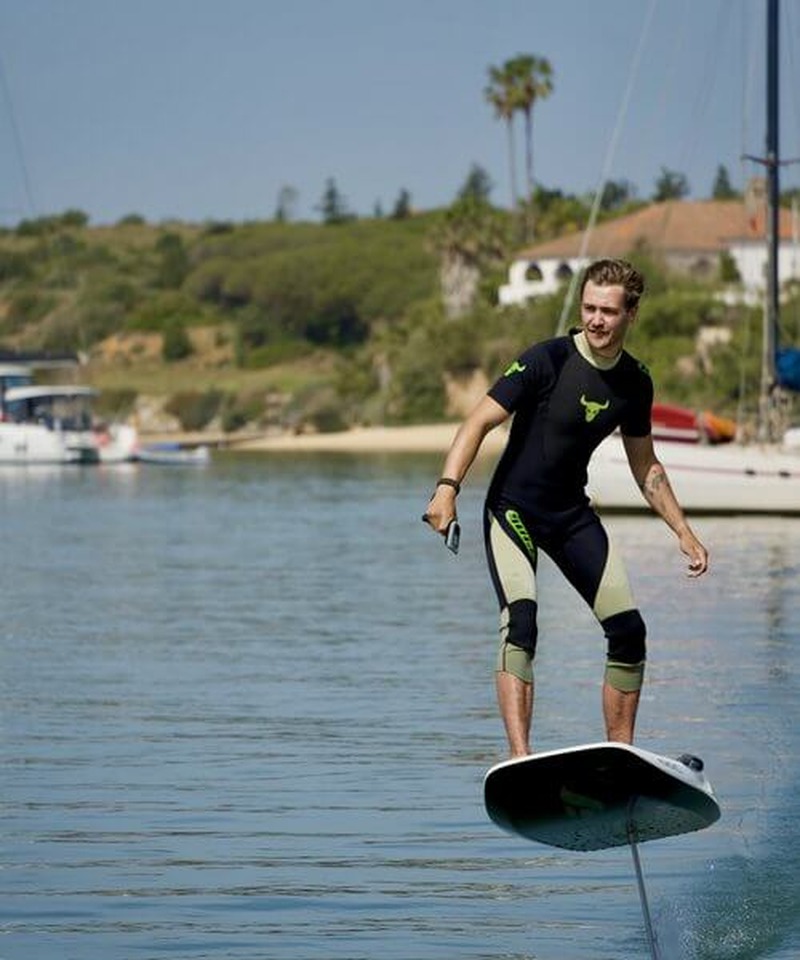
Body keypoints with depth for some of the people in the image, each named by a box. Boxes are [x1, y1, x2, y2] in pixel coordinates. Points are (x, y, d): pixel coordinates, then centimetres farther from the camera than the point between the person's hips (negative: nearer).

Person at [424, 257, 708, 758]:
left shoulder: (635, 382, 1)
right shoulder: (548, 360, -17)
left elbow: (645, 466, 15)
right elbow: (480, 421, -20)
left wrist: (684, 531, 11)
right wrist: (448, 487, -34)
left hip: (573, 514, 6)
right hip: (513, 509, -6)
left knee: (629, 631, 0)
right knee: (521, 621, -26)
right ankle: (520, 758, -33)